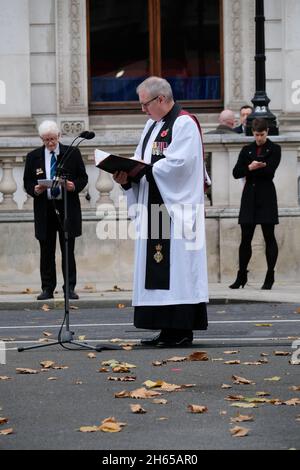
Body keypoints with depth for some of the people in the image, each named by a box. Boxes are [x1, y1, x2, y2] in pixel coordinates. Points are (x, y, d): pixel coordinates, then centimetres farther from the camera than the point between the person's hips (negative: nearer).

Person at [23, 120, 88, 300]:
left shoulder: (73, 153, 4)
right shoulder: (33, 157, 7)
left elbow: (83, 177, 6)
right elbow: (27, 183, 9)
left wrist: (75, 186, -14)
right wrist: (35, 190, -13)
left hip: (68, 208, -1)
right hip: (44, 209, 1)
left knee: (68, 250, 1)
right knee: (47, 251, 4)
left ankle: (70, 288, 5)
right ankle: (47, 289, 9)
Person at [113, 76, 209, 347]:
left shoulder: (184, 124, -9)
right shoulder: (152, 125, 19)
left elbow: (178, 162, -20)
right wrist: (127, 176, -2)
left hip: (176, 208, -9)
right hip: (154, 207, 9)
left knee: (176, 266, -9)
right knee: (159, 266, 6)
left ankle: (182, 330, -7)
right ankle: (168, 329, 9)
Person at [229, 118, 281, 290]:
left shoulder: (274, 149, 3)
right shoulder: (247, 150, 12)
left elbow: (270, 171, -12)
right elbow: (236, 172, 2)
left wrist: (251, 169, -12)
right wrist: (250, 167, -15)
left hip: (266, 197, -3)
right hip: (249, 196, 3)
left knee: (269, 237, 0)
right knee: (246, 238, 3)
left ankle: (270, 277, 5)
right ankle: (241, 276, 10)